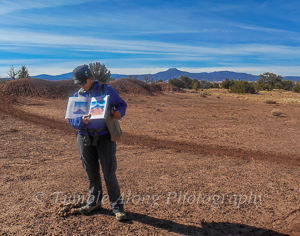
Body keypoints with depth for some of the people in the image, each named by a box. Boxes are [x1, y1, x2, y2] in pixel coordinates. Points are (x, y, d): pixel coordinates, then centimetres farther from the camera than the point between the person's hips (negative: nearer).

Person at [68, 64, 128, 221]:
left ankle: (117, 207, 9)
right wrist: (81, 120, -20)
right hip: (85, 138, 4)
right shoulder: (77, 96, 7)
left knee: (109, 172, -3)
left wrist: (118, 113, -20)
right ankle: (94, 201, 35)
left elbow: (122, 104, 4)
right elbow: (71, 120, 2)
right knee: (91, 172, 15)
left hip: (104, 136, -3)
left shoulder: (106, 90, -1)